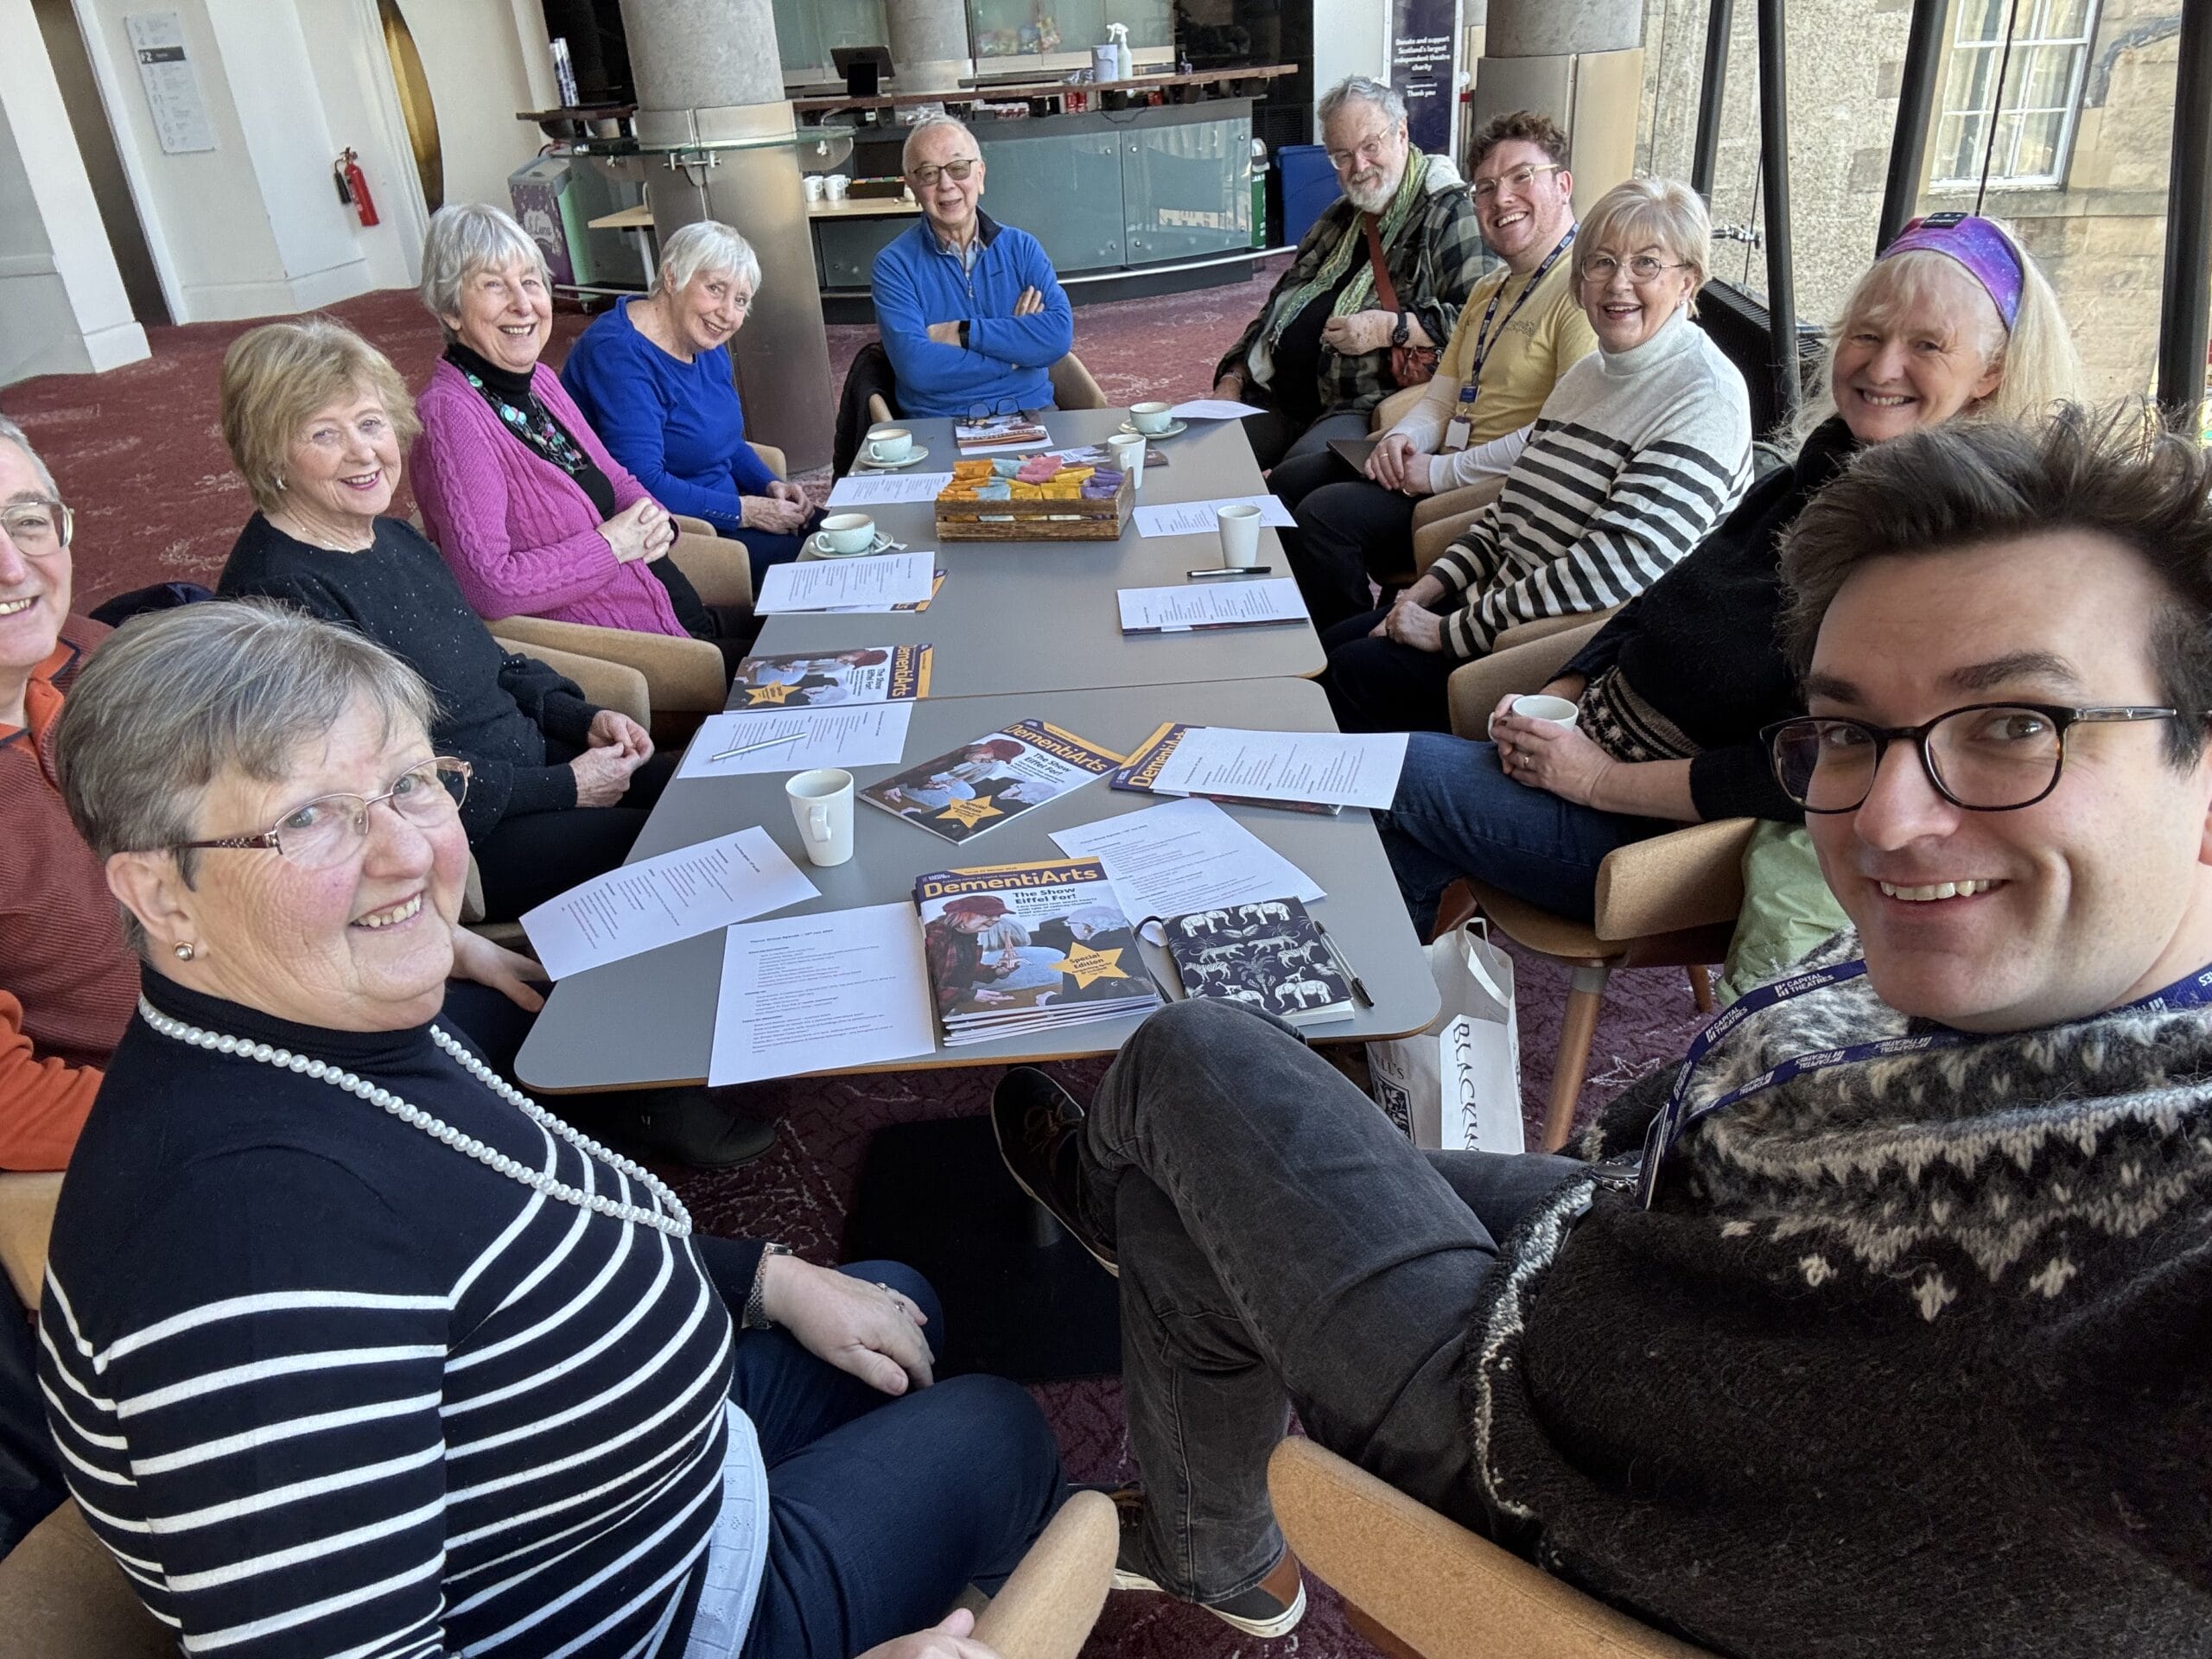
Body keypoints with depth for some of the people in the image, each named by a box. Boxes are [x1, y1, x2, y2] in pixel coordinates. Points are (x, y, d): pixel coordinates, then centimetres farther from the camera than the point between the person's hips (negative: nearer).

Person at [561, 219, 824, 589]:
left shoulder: (706, 343, 6)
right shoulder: (620, 353, -22)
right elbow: (641, 485, -28)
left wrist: (771, 486, 0)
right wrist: (746, 511, -23)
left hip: (716, 513, 9)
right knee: (796, 561, -21)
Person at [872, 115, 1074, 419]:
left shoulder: (1022, 247, 11)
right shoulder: (894, 264, 2)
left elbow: (1060, 334, -5)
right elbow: (915, 367, -13)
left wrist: (963, 333, -10)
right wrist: (1016, 350, -8)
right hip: (939, 426, -1)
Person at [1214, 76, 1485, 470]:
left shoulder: (1448, 213, 0)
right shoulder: (1340, 217, 26)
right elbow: (1279, 307, 28)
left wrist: (1391, 328, -18)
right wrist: (1232, 380, 15)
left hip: (1371, 405, -7)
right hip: (1280, 402, 8)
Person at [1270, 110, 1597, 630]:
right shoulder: (1488, 290, 19)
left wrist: (1441, 472, -20)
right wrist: (1403, 439, -5)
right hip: (1446, 468, 10)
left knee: (1325, 514, -22)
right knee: (1289, 481, 8)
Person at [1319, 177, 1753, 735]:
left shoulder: (1704, 396, -18)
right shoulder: (1587, 373, 12)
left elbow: (1616, 570, -26)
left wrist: (1452, 631, -22)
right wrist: (1433, 587, 1)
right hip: (1502, 602, 9)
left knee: (1358, 674, -13)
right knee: (1327, 651, 6)